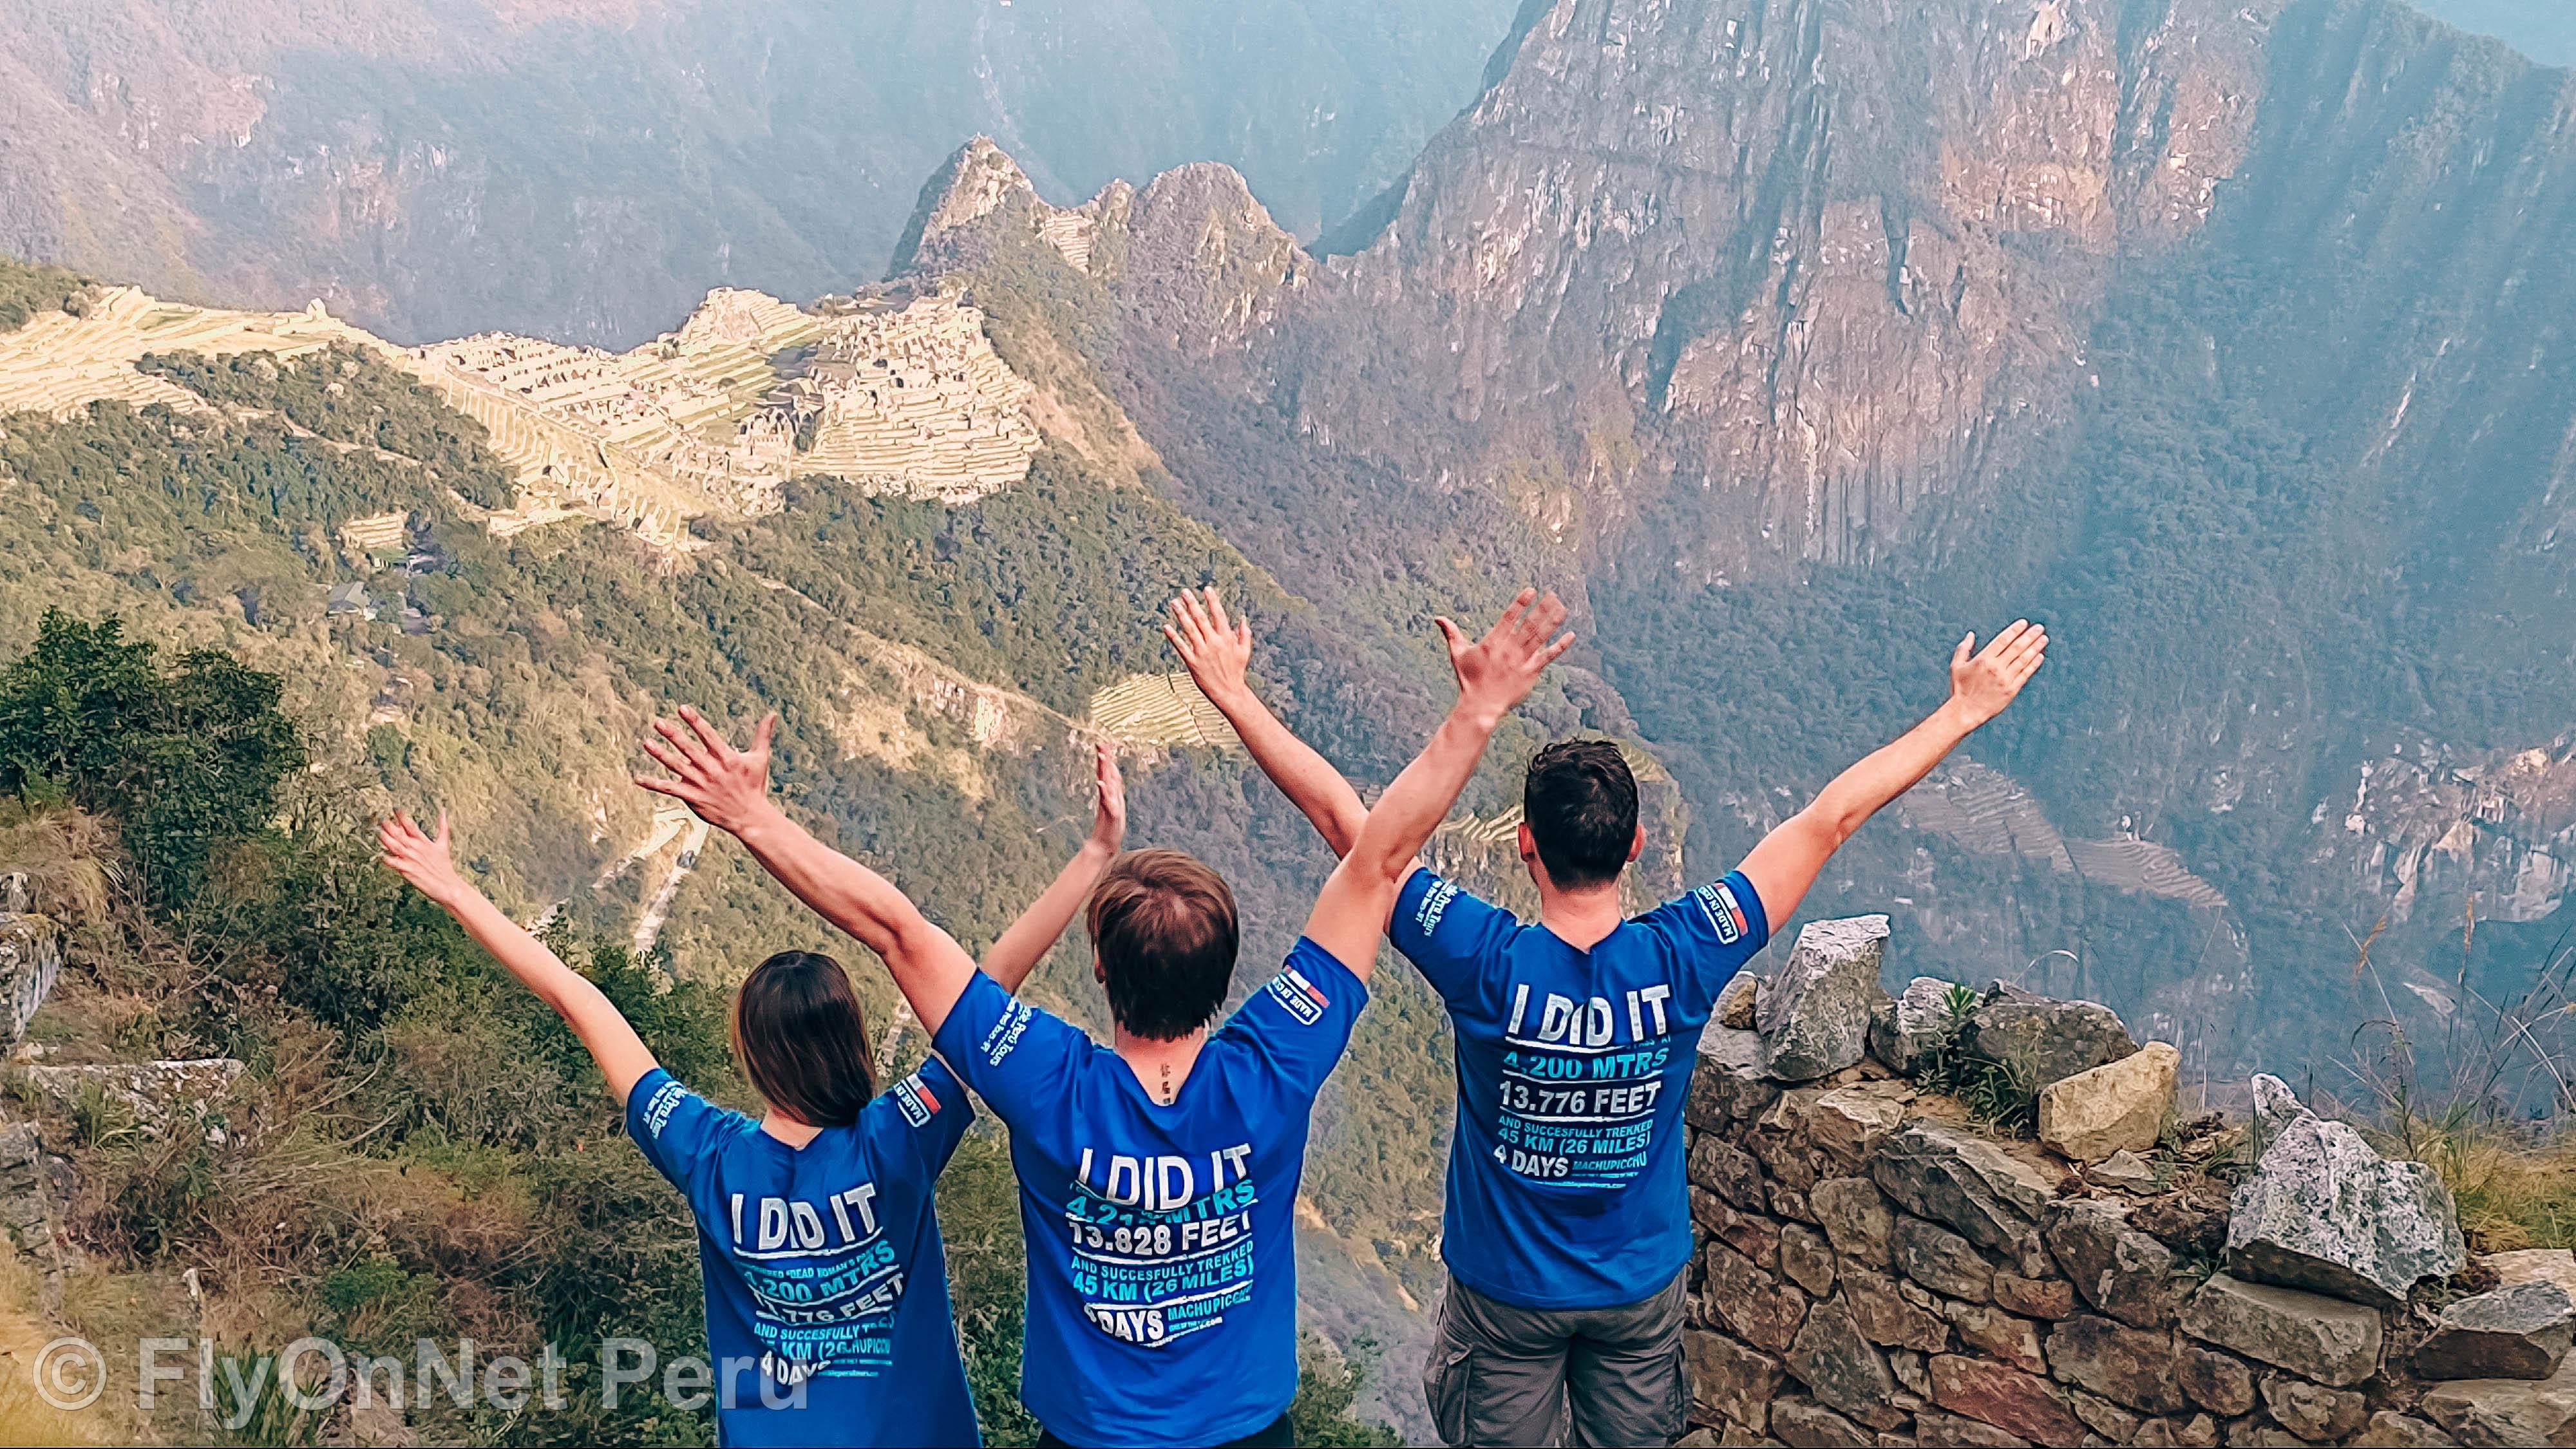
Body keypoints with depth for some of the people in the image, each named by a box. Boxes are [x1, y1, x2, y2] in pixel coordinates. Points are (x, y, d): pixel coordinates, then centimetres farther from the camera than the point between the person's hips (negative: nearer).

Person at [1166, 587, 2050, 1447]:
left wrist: (1234, 696, -15)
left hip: (1505, 1293, -1)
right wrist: (1964, 712, -8)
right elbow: (1829, 821, -17)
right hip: (1642, 1286, 2)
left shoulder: (1486, 963, -28)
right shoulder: (1680, 960, -24)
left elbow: (1346, 821, -23)